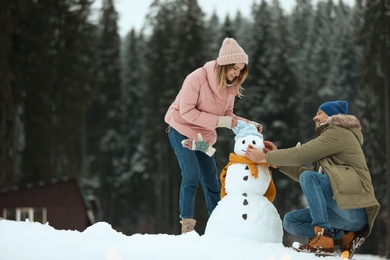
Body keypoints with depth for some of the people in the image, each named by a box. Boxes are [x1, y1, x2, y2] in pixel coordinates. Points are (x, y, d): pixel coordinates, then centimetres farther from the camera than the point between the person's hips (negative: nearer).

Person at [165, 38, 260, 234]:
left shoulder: (231, 85, -4)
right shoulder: (197, 78, -24)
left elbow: (227, 114, 4)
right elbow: (186, 112, -25)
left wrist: (246, 124, -15)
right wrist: (219, 121, -29)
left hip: (204, 137, 6)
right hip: (182, 131, -6)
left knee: (211, 182, 6)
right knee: (191, 175, -19)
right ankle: (187, 226, -13)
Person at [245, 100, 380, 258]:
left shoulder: (339, 133, -3)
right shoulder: (331, 135, 27)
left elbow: (300, 154, -11)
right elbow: (303, 172, 21)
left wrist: (265, 157, -3)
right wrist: (277, 159, 17)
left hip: (355, 208, -10)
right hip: (342, 210, 10)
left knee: (309, 177, -25)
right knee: (290, 221, 4)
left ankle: (323, 240, -27)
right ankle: (345, 236, -3)